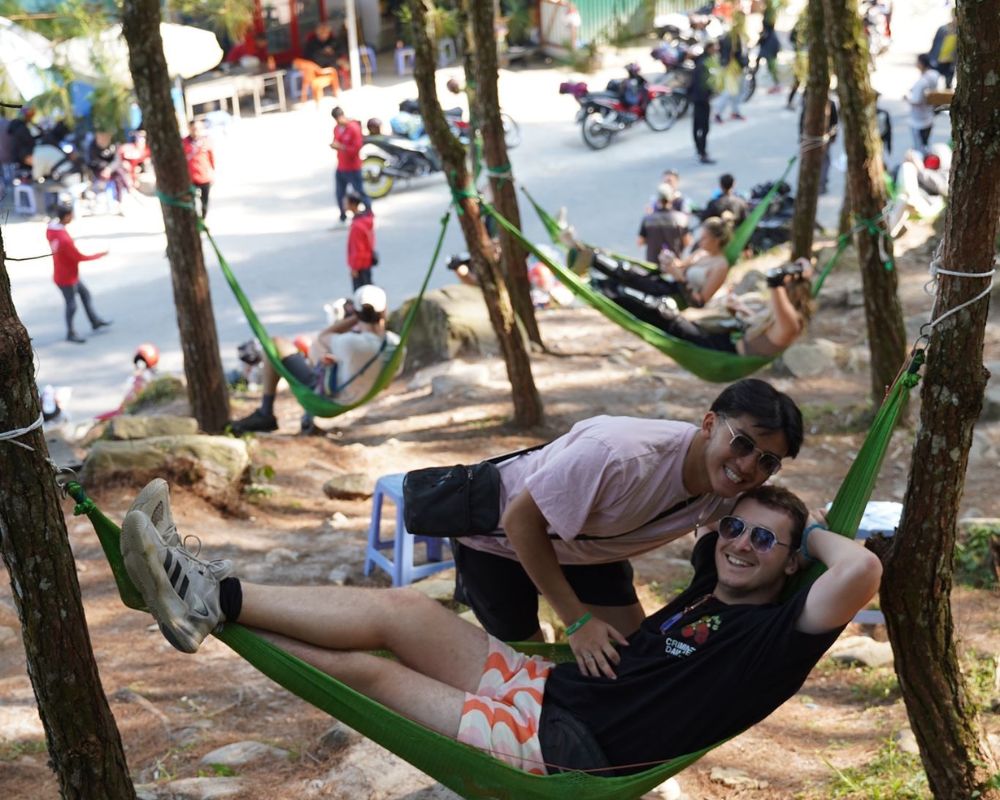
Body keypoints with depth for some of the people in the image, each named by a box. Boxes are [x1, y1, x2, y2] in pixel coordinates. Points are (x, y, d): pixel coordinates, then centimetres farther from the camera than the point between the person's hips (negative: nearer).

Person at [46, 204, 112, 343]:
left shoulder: (51, 228, -8)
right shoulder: (65, 239, -36)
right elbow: (80, 257, -24)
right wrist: (100, 254, -12)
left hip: (70, 274, 9)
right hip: (66, 278, -9)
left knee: (85, 294, 22)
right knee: (71, 305, 7)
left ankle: (95, 321, 37)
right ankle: (71, 333, 25)